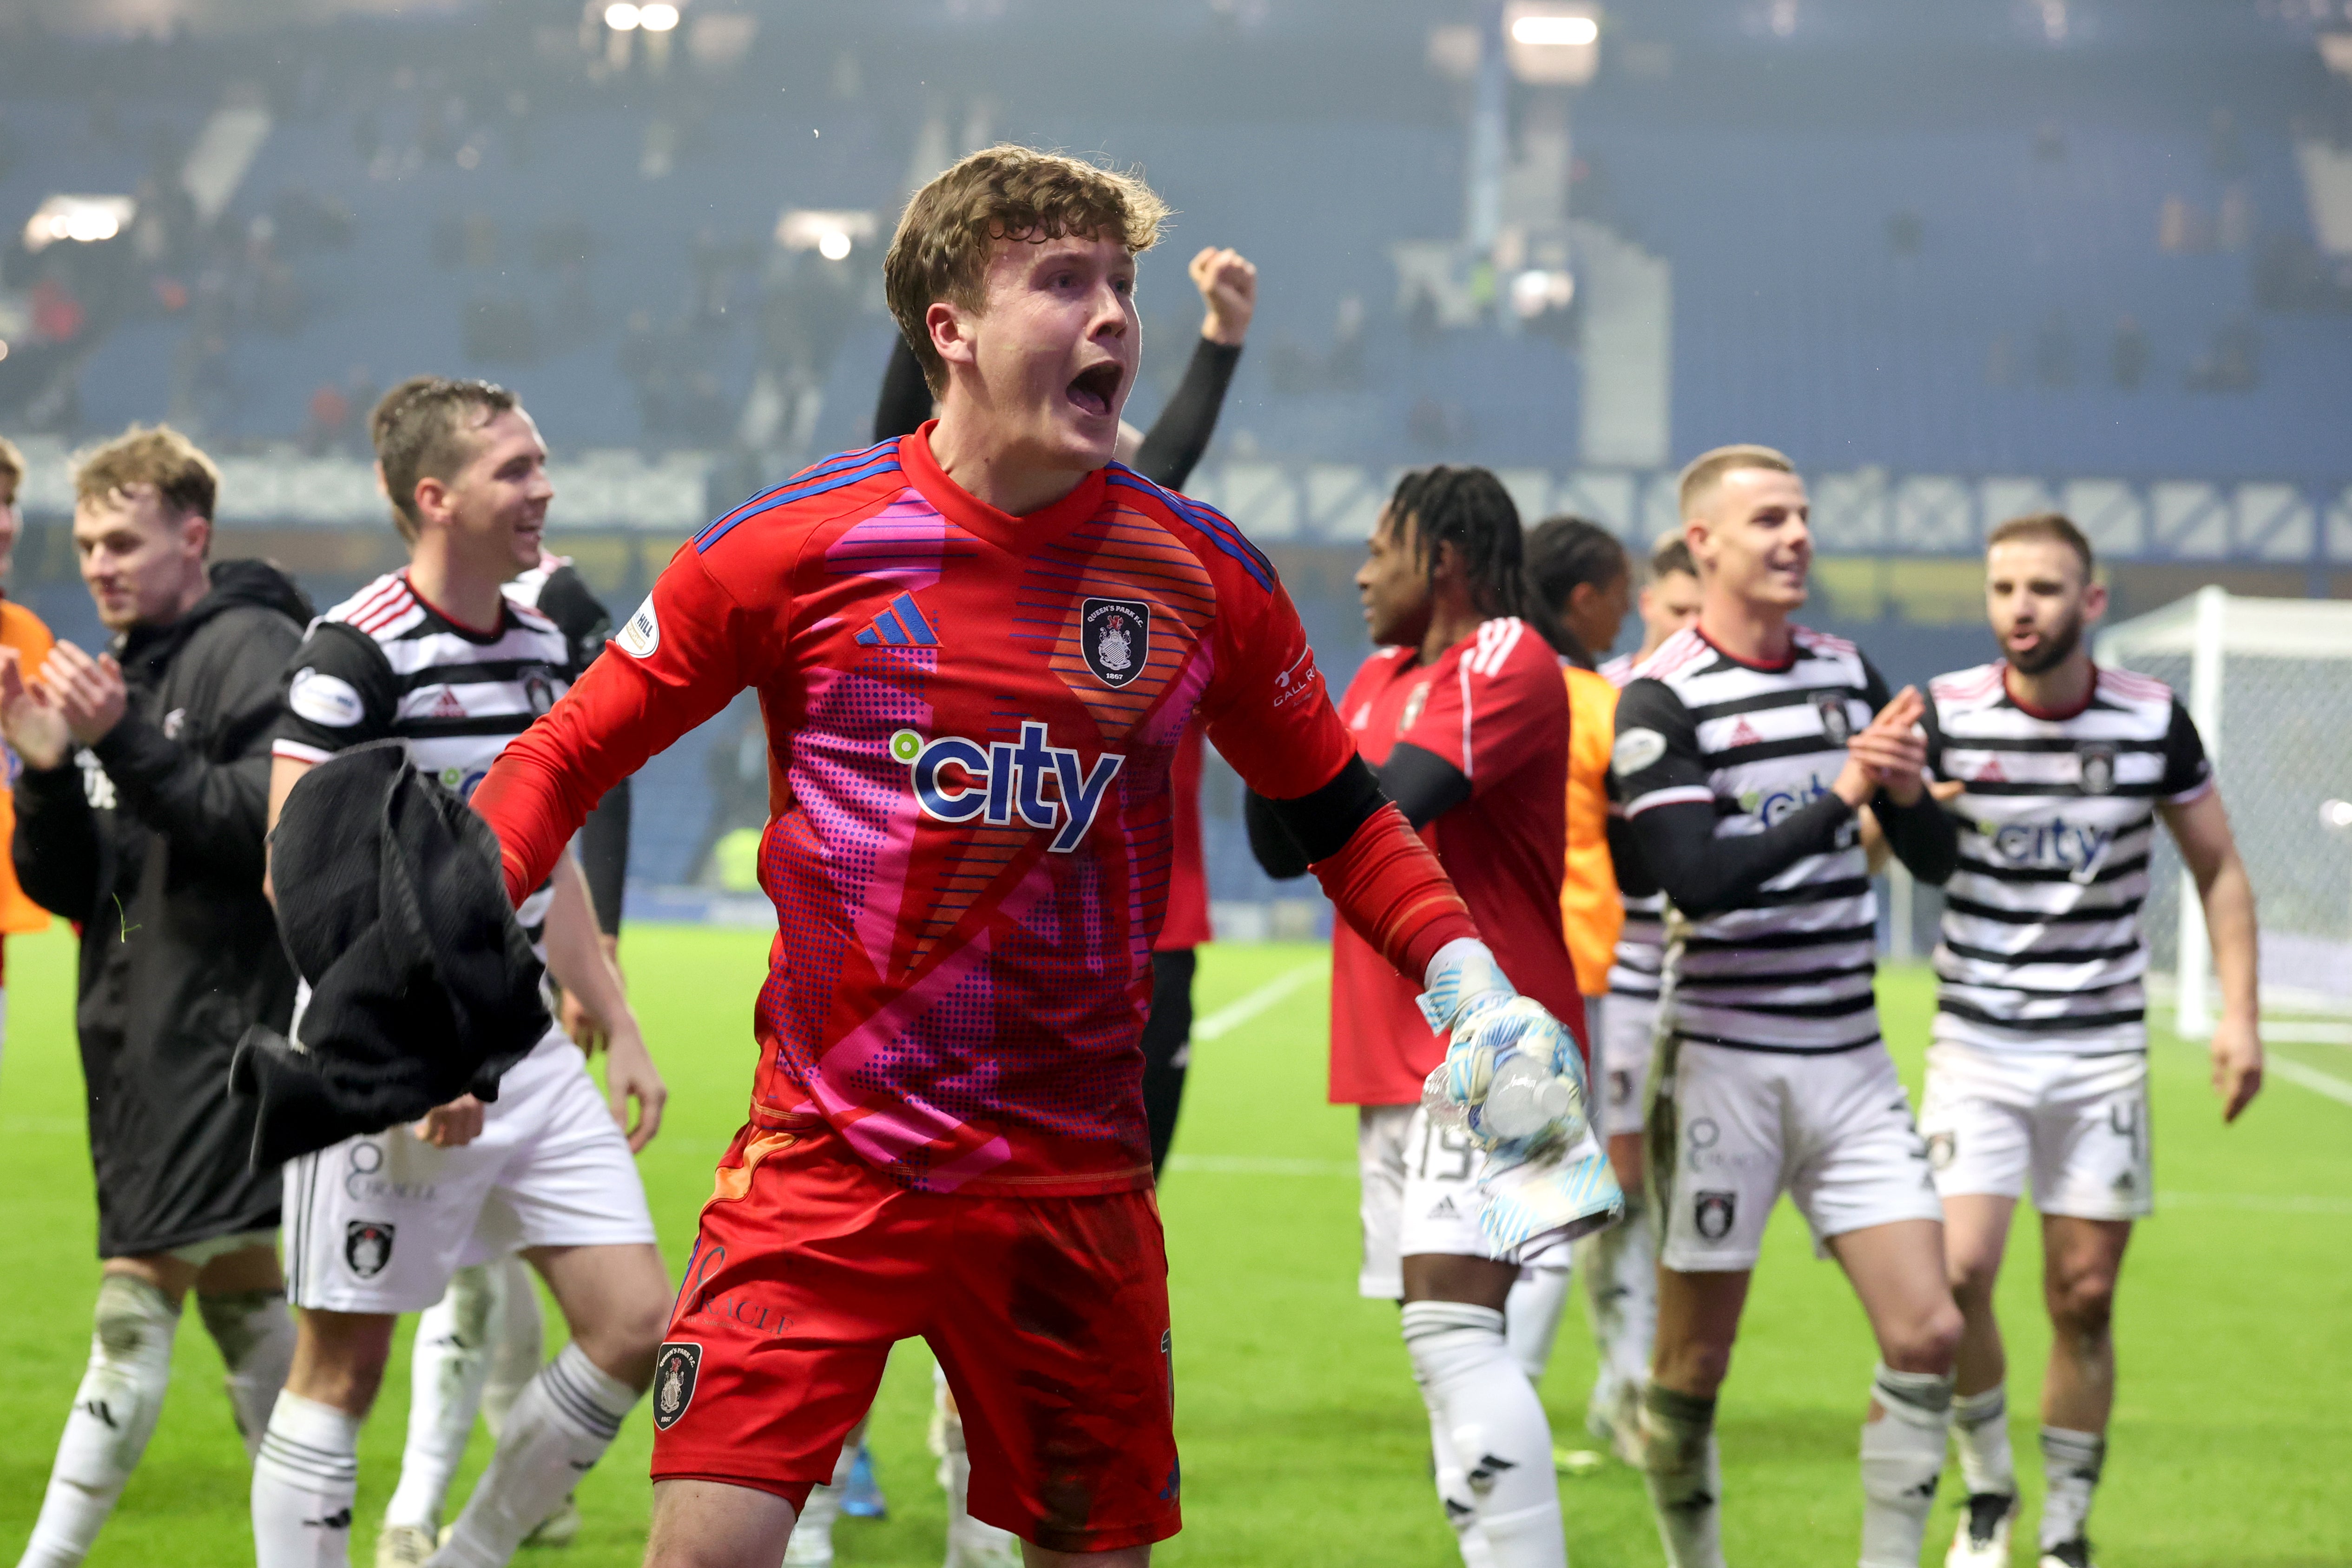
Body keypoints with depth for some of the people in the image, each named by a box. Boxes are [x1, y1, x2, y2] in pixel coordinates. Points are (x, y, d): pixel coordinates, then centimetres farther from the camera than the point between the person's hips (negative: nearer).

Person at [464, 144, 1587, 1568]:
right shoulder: (794, 547, -6)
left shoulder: (1205, 575, 1)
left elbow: (1335, 809, 15)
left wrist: (1467, 976, 0)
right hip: (823, 1167, -3)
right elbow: (566, 759, 2)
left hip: (1076, 1183, 3)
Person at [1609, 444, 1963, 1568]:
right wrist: (1840, 795, -21)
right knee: (1695, 1363, 2)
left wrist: (1907, 792, -7)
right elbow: (1695, 878, -21)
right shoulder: (1660, 700, -8)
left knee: (1927, 1333, -4)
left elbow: (1934, 859, 14)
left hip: (1850, 1059, 5)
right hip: (1723, 1063, -5)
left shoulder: (1846, 673, 10)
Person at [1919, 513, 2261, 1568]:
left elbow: (2219, 870, 9)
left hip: (2102, 1047, 1)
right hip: (1977, 1042, -1)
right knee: (1958, 1273, -15)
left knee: (2085, 1298, 3)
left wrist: (2238, 1013, 0)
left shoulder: (2153, 721, -3)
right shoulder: (1946, 715, -8)